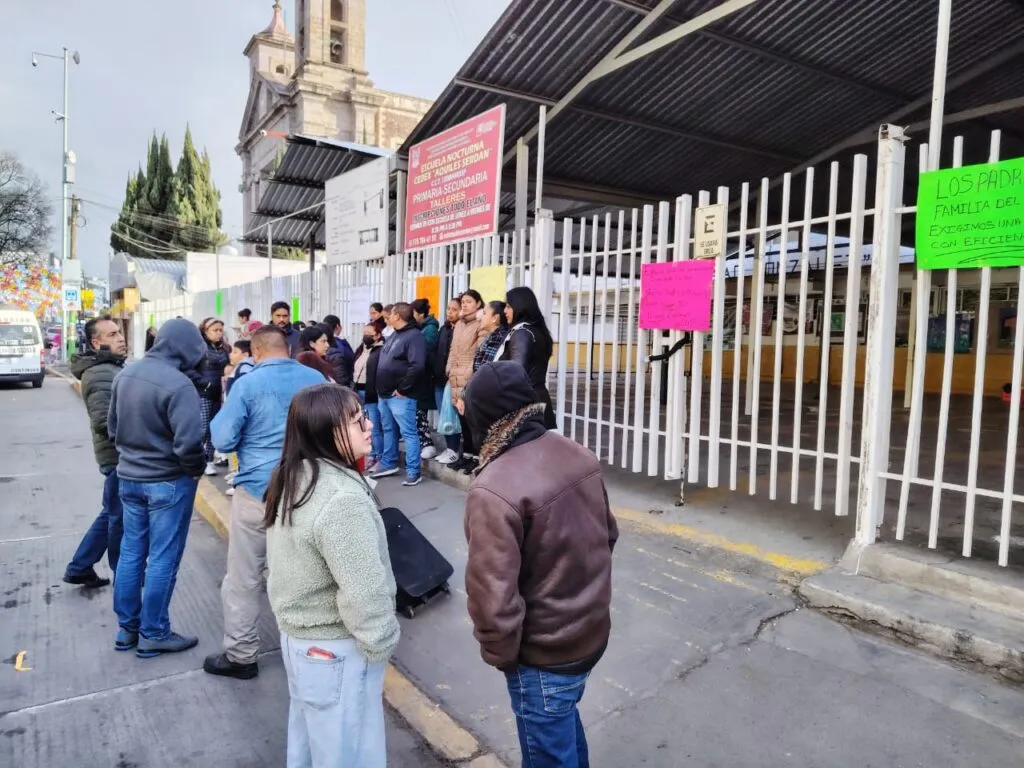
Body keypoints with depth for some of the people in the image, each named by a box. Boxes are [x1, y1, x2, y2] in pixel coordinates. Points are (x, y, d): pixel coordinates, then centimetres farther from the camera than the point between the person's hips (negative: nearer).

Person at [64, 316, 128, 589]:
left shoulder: (111, 368, 12)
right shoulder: (101, 374, -20)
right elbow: (104, 423, -28)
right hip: (119, 456, -10)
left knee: (112, 514, 20)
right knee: (121, 517, 6)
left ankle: (79, 568, 32)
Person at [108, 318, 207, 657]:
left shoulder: (125, 374, 2)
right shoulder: (178, 384, -24)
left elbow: (113, 427, 12)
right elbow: (188, 442, -28)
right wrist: (197, 470, -10)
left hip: (129, 477, 8)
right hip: (168, 482, -8)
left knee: (131, 553, 17)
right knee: (162, 559, 5)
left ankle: (127, 627, 29)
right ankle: (153, 634, 16)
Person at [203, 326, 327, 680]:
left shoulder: (247, 384, -11)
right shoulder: (316, 380, 2)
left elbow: (222, 439, -8)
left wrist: (241, 425, 10)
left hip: (257, 491, -4)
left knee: (243, 577, 8)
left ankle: (241, 655, 17)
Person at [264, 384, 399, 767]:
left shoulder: (291, 478, -1)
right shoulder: (342, 499, -31)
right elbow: (364, 593, -28)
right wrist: (380, 645, -11)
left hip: (296, 635, 9)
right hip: (336, 652, -9)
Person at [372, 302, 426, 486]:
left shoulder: (414, 336, -14)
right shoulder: (394, 335, 17)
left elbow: (417, 366, -25)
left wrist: (402, 389, -19)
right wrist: (380, 388, 15)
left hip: (399, 396, -10)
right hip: (384, 394, 10)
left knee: (408, 433, -4)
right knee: (389, 430, 18)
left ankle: (413, 471, 0)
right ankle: (388, 464, 30)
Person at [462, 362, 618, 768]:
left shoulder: (493, 490, -31)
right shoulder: (580, 456, -7)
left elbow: (493, 595, -27)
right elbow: (608, 535, 6)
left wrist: (499, 653, -8)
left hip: (545, 652, -7)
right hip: (593, 630, 7)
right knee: (564, 720, 31)